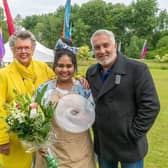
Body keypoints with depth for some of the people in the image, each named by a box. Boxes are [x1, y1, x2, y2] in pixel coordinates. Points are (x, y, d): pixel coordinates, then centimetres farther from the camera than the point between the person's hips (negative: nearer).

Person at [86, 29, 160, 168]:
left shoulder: (137, 69, -13)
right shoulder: (91, 72, 4)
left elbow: (150, 106, -15)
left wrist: (133, 134, -15)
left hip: (129, 146, -4)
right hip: (102, 145, 5)